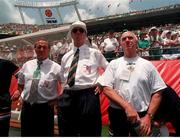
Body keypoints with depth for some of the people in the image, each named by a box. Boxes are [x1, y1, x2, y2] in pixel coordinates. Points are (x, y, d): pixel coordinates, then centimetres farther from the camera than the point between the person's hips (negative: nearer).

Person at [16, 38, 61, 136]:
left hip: (45, 108, -3)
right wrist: (22, 96, 11)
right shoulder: (27, 65, 8)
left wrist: (57, 99, -6)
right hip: (27, 107, 4)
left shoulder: (55, 67, -5)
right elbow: (20, 84, 23)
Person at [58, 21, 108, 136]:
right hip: (67, 97, 4)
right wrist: (63, 95, 10)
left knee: (89, 133, 4)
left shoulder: (95, 53, 6)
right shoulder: (66, 57, 17)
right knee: (66, 133, 10)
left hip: (88, 97, -3)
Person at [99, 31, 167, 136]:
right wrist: (127, 106, -18)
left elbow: (157, 93, 0)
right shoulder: (114, 64, 3)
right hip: (117, 114, 1)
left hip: (141, 115, 0)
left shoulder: (147, 65, 2)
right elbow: (107, 89, -6)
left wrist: (148, 116, -10)